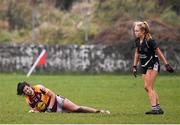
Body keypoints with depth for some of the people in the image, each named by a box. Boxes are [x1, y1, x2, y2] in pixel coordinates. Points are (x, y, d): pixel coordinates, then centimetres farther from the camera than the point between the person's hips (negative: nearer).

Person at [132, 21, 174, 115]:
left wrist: (166, 65, -11)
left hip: (153, 65, -8)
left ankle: (155, 108, -17)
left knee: (148, 87, -15)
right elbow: (137, 53, 16)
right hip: (144, 66, 8)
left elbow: (159, 53, -13)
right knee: (148, 88, 6)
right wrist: (134, 66, 14)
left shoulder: (149, 41, -19)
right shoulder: (137, 41, 3)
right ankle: (158, 108, 11)